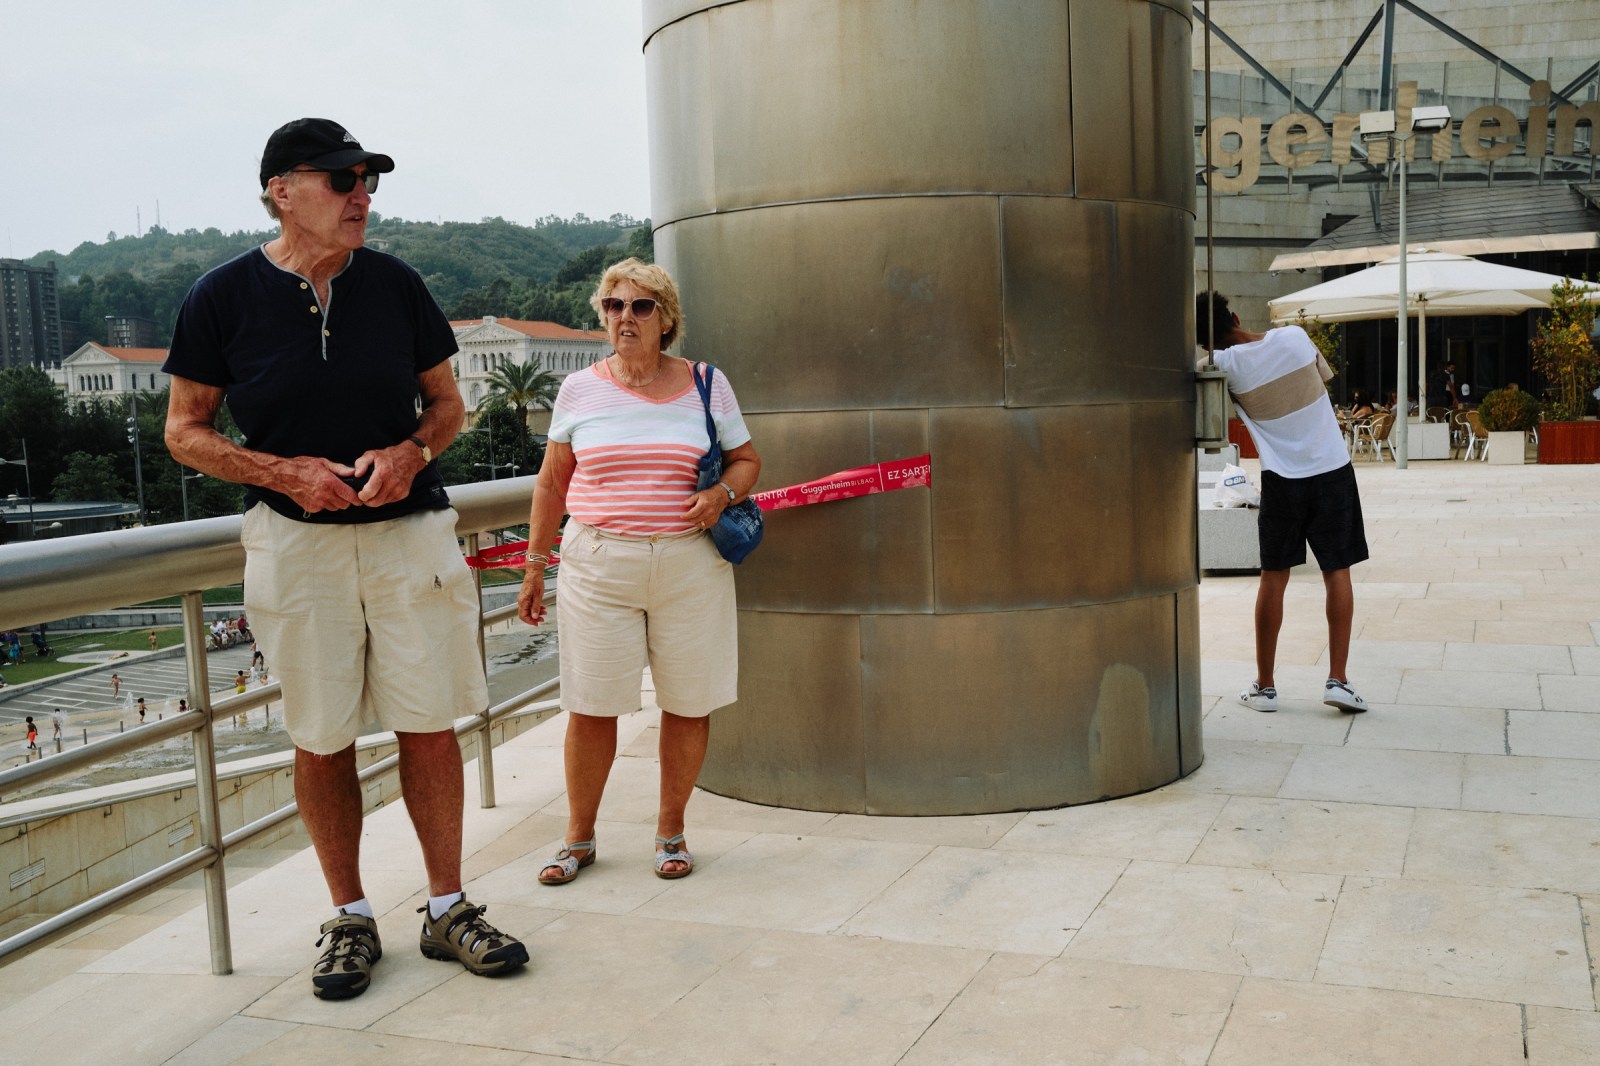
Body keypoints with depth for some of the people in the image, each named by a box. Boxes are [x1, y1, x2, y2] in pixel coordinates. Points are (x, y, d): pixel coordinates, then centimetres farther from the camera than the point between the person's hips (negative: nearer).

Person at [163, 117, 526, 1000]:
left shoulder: (394, 284, 3)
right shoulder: (223, 297, -3)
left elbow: (447, 403, 11)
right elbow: (185, 431, 2)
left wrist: (410, 453, -10)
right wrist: (283, 471, -14)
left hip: (409, 528, 1)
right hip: (294, 539, -1)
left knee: (428, 722, 2)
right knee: (320, 737, 5)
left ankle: (446, 910, 17)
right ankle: (350, 919, 22)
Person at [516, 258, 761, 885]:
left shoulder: (706, 384, 5)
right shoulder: (580, 390, 7)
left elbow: (746, 461, 12)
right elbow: (551, 483, 12)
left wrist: (721, 494, -10)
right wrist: (535, 565, 10)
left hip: (689, 565, 0)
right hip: (598, 565, 0)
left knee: (688, 703, 4)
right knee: (591, 706, 2)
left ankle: (670, 832, 23)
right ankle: (579, 839, 20)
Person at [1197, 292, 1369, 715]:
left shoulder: (1225, 364, -12)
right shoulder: (1294, 336, -3)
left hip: (1282, 479, -1)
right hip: (1332, 469, 2)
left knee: (1273, 578, 8)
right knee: (1337, 572, 8)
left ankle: (1264, 686, 13)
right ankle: (1337, 679, 4)